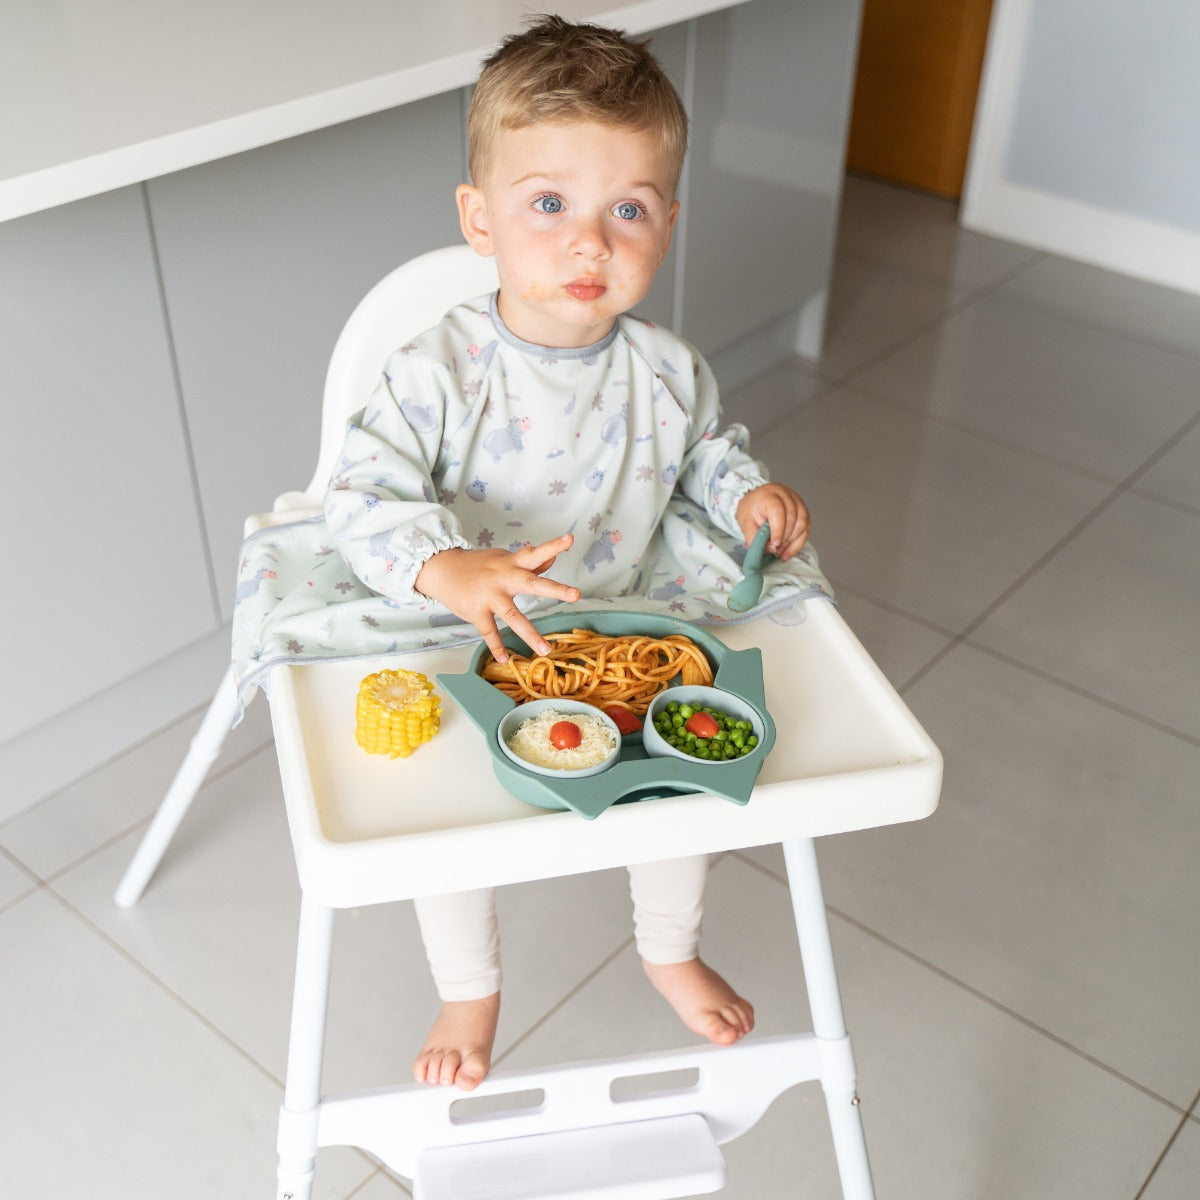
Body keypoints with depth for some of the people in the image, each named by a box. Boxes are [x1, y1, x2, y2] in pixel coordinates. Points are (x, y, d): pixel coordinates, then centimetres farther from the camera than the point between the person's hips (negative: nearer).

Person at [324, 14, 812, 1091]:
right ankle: (470, 992, 31)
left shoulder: (667, 373, -10)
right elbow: (362, 496, -24)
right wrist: (447, 569, -42)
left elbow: (706, 450, 11)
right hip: (468, 654, -2)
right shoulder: (441, 373, -22)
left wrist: (749, 491, -11)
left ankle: (671, 951, 40)